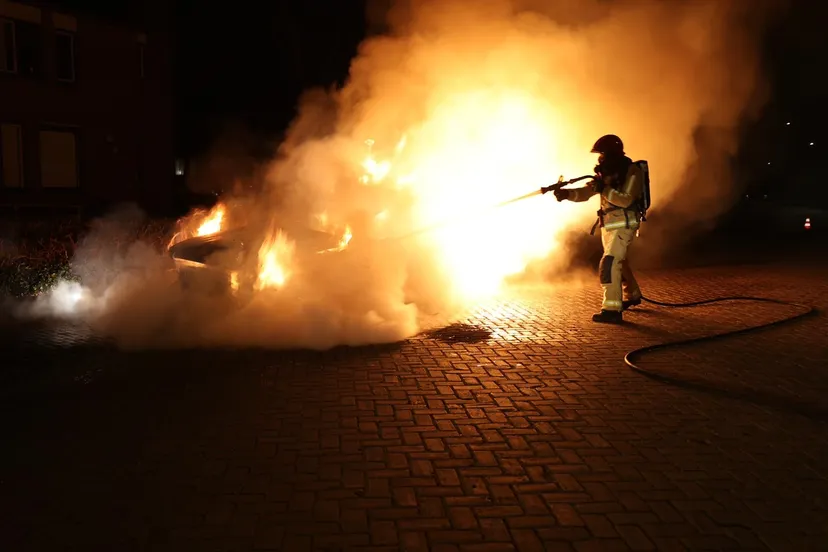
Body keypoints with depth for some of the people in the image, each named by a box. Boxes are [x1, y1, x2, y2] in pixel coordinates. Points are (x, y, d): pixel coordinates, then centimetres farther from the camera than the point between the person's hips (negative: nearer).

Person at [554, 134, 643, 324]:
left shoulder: (632, 172, -15)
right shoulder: (605, 173, 7)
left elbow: (626, 200, -25)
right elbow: (585, 193, 0)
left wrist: (604, 189, -32)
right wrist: (566, 193, -18)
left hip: (623, 226, -8)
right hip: (607, 225, 8)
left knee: (608, 265, -19)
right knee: (618, 262, 23)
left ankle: (612, 310, -20)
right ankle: (632, 295, 44)